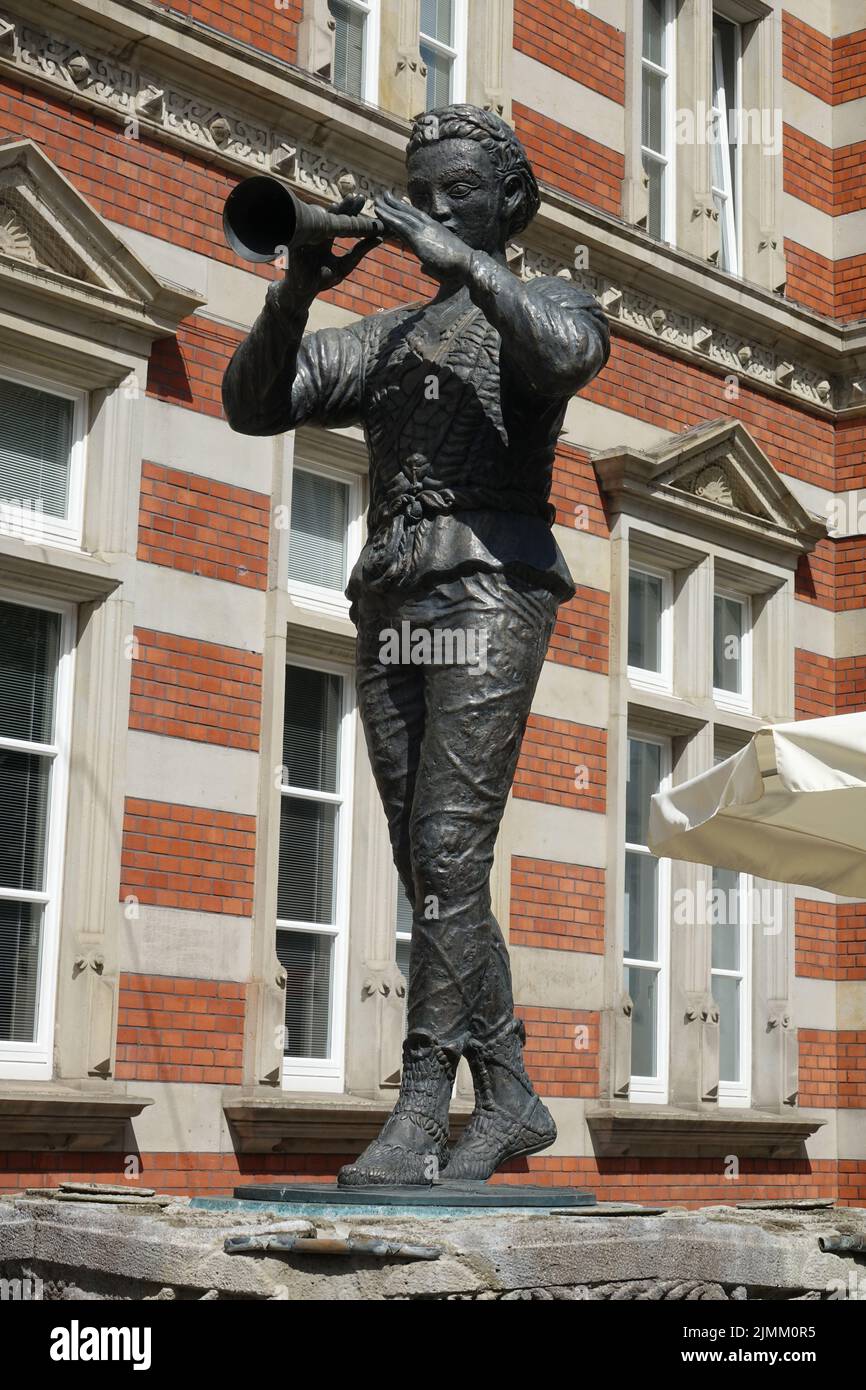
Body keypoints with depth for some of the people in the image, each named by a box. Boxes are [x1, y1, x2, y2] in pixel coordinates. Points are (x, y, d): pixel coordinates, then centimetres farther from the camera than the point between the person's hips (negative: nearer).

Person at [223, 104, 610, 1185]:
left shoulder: (548, 301, 10)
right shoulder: (382, 339, 23)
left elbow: (568, 353, -16)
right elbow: (251, 403, 10)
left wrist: (458, 257, -15)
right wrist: (298, 291, -6)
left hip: (489, 592, -6)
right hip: (390, 607, 6)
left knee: (448, 854, -16)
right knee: (433, 872, 4)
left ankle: (418, 1116, -16)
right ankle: (510, 1099, 12)